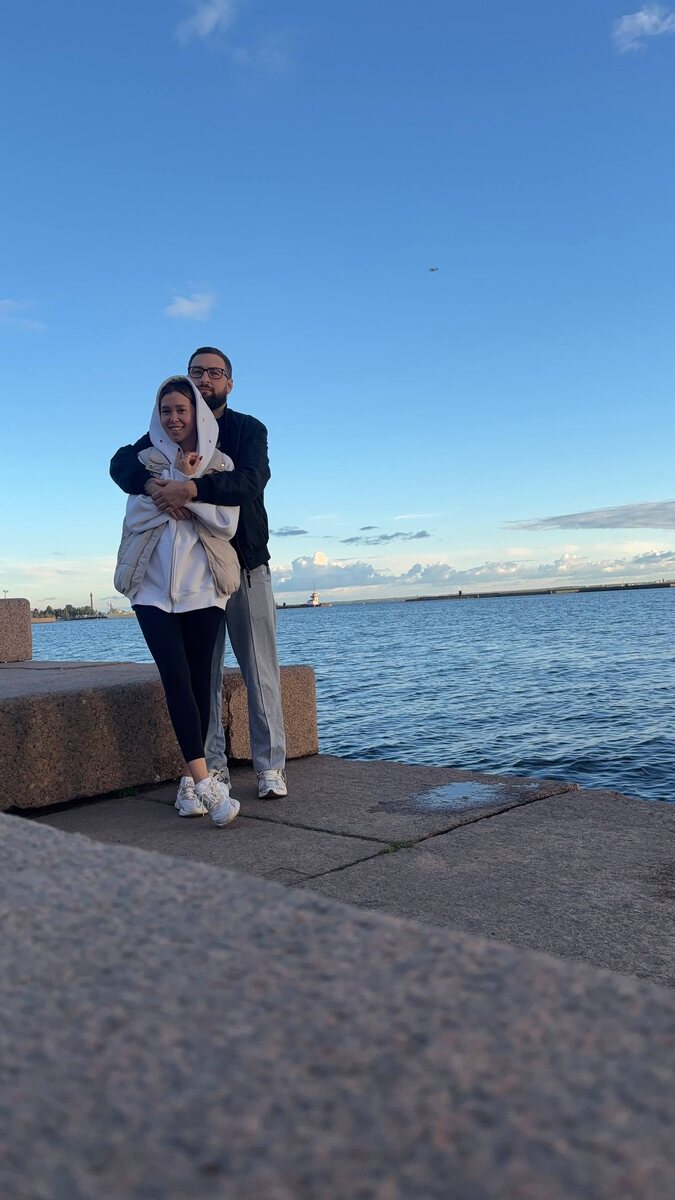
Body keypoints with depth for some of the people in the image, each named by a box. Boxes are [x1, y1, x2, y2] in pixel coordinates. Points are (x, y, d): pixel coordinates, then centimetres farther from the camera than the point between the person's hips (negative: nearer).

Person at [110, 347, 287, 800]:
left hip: (247, 563, -2)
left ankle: (271, 765, 5)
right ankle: (212, 766, 11)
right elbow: (122, 462, -6)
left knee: (260, 669, -1)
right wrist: (152, 485, -28)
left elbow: (250, 481, -20)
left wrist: (190, 488, -34)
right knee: (203, 672, 4)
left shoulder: (249, 429, 0)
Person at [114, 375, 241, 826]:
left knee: (199, 682, 0)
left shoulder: (220, 464, 7)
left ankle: (190, 780, 9)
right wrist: (178, 477, -9)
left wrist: (185, 485, -12)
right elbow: (137, 516, -3)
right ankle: (205, 781, -14)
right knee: (176, 679, -12)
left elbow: (226, 523, -6)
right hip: (154, 588, 0)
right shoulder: (147, 460, 9)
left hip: (202, 588, 0)